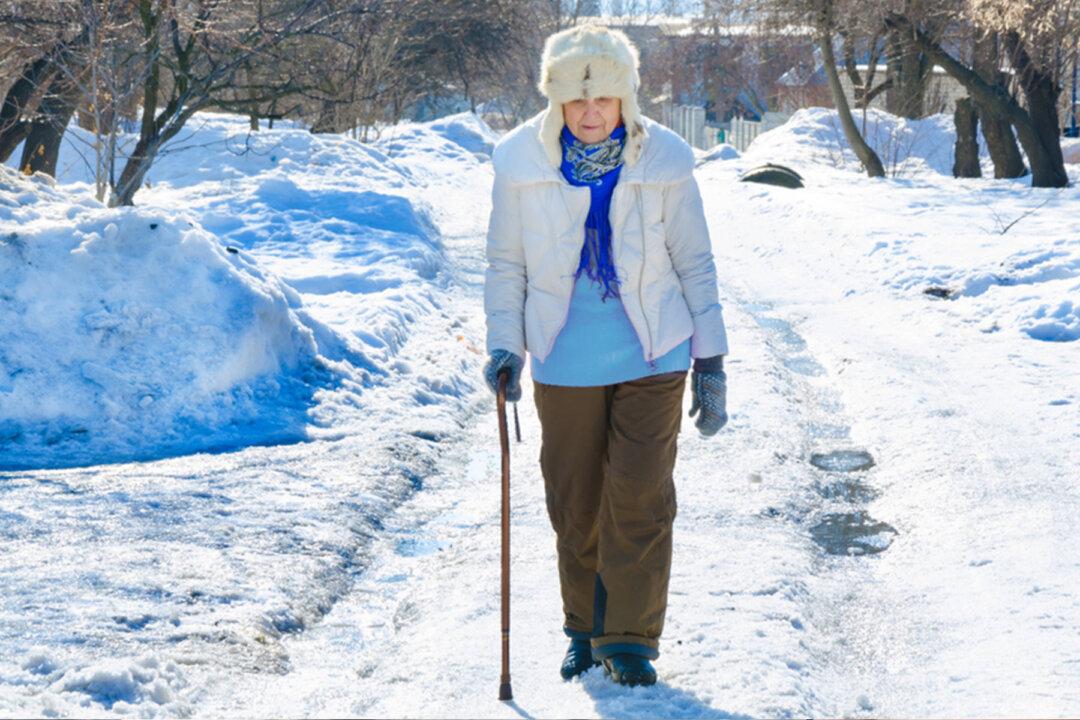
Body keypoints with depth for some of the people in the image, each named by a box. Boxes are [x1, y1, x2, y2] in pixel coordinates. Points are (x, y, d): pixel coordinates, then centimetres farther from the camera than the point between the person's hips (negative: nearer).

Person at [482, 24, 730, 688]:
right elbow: (507, 264, 5)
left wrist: (712, 363, 1)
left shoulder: (664, 160, -8)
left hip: (652, 358, -1)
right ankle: (586, 631, 26)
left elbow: (695, 264, 1)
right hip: (565, 364, 1)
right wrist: (504, 345, -6)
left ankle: (631, 640, 7)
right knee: (575, 504, 9)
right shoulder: (522, 162, -6)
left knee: (640, 499, -4)